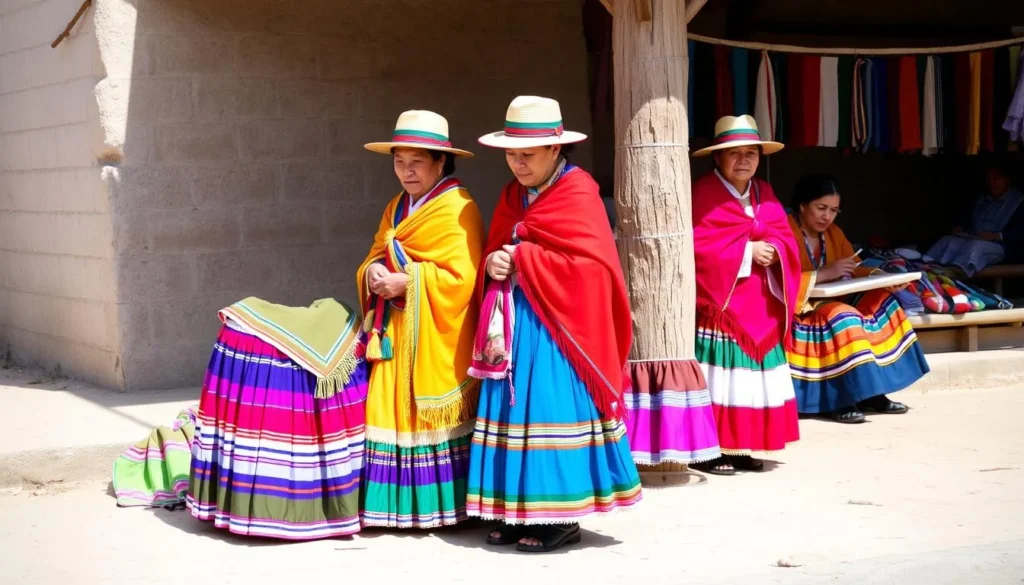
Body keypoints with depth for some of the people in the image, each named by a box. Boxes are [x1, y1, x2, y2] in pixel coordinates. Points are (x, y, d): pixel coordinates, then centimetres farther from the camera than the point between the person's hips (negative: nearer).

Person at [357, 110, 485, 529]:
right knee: (393, 412, 5)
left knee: (430, 413, -5)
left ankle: (441, 506, 4)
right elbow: (376, 256, 18)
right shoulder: (397, 207, 17)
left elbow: (459, 277, -17)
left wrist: (406, 281, -18)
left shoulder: (456, 210, -10)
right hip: (394, 331, 8)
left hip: (433, 335, -7)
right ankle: (401, 504, 11)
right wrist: (373, 272, -5)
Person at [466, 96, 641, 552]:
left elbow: (589, 267, -17)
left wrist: (522, 258, -14)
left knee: (550, 407, -8)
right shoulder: (513, 195, 15)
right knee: (515, 408, 7)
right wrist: (493, 265, -6)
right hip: (514, 320, 8)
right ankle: (517, 510, 14)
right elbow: (497, 250, 19)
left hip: (554, 323, -8)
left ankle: (560, 516, -1)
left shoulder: (577, 194, -9)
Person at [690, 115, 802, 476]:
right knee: (721, 376, -9)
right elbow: (698, 246, -17)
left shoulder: (764, 194, 15)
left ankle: (741, 448, 16)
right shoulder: (703, 194, -8)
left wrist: (773, 250, -13)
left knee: (755, 376, 8)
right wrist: (747, 252, -16)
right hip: (720, 303, -7)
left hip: (759, 306, 7)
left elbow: (785, 239, 10)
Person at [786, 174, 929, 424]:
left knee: (880, 300, -12)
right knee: (843, 317, -34)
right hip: (797, 307, -8)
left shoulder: (834, 233, 13)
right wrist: (824, 273, -30)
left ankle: (871, 392, -16)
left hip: (831, 301, 8)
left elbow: (856, 267, 10)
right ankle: (838, 400, -30)